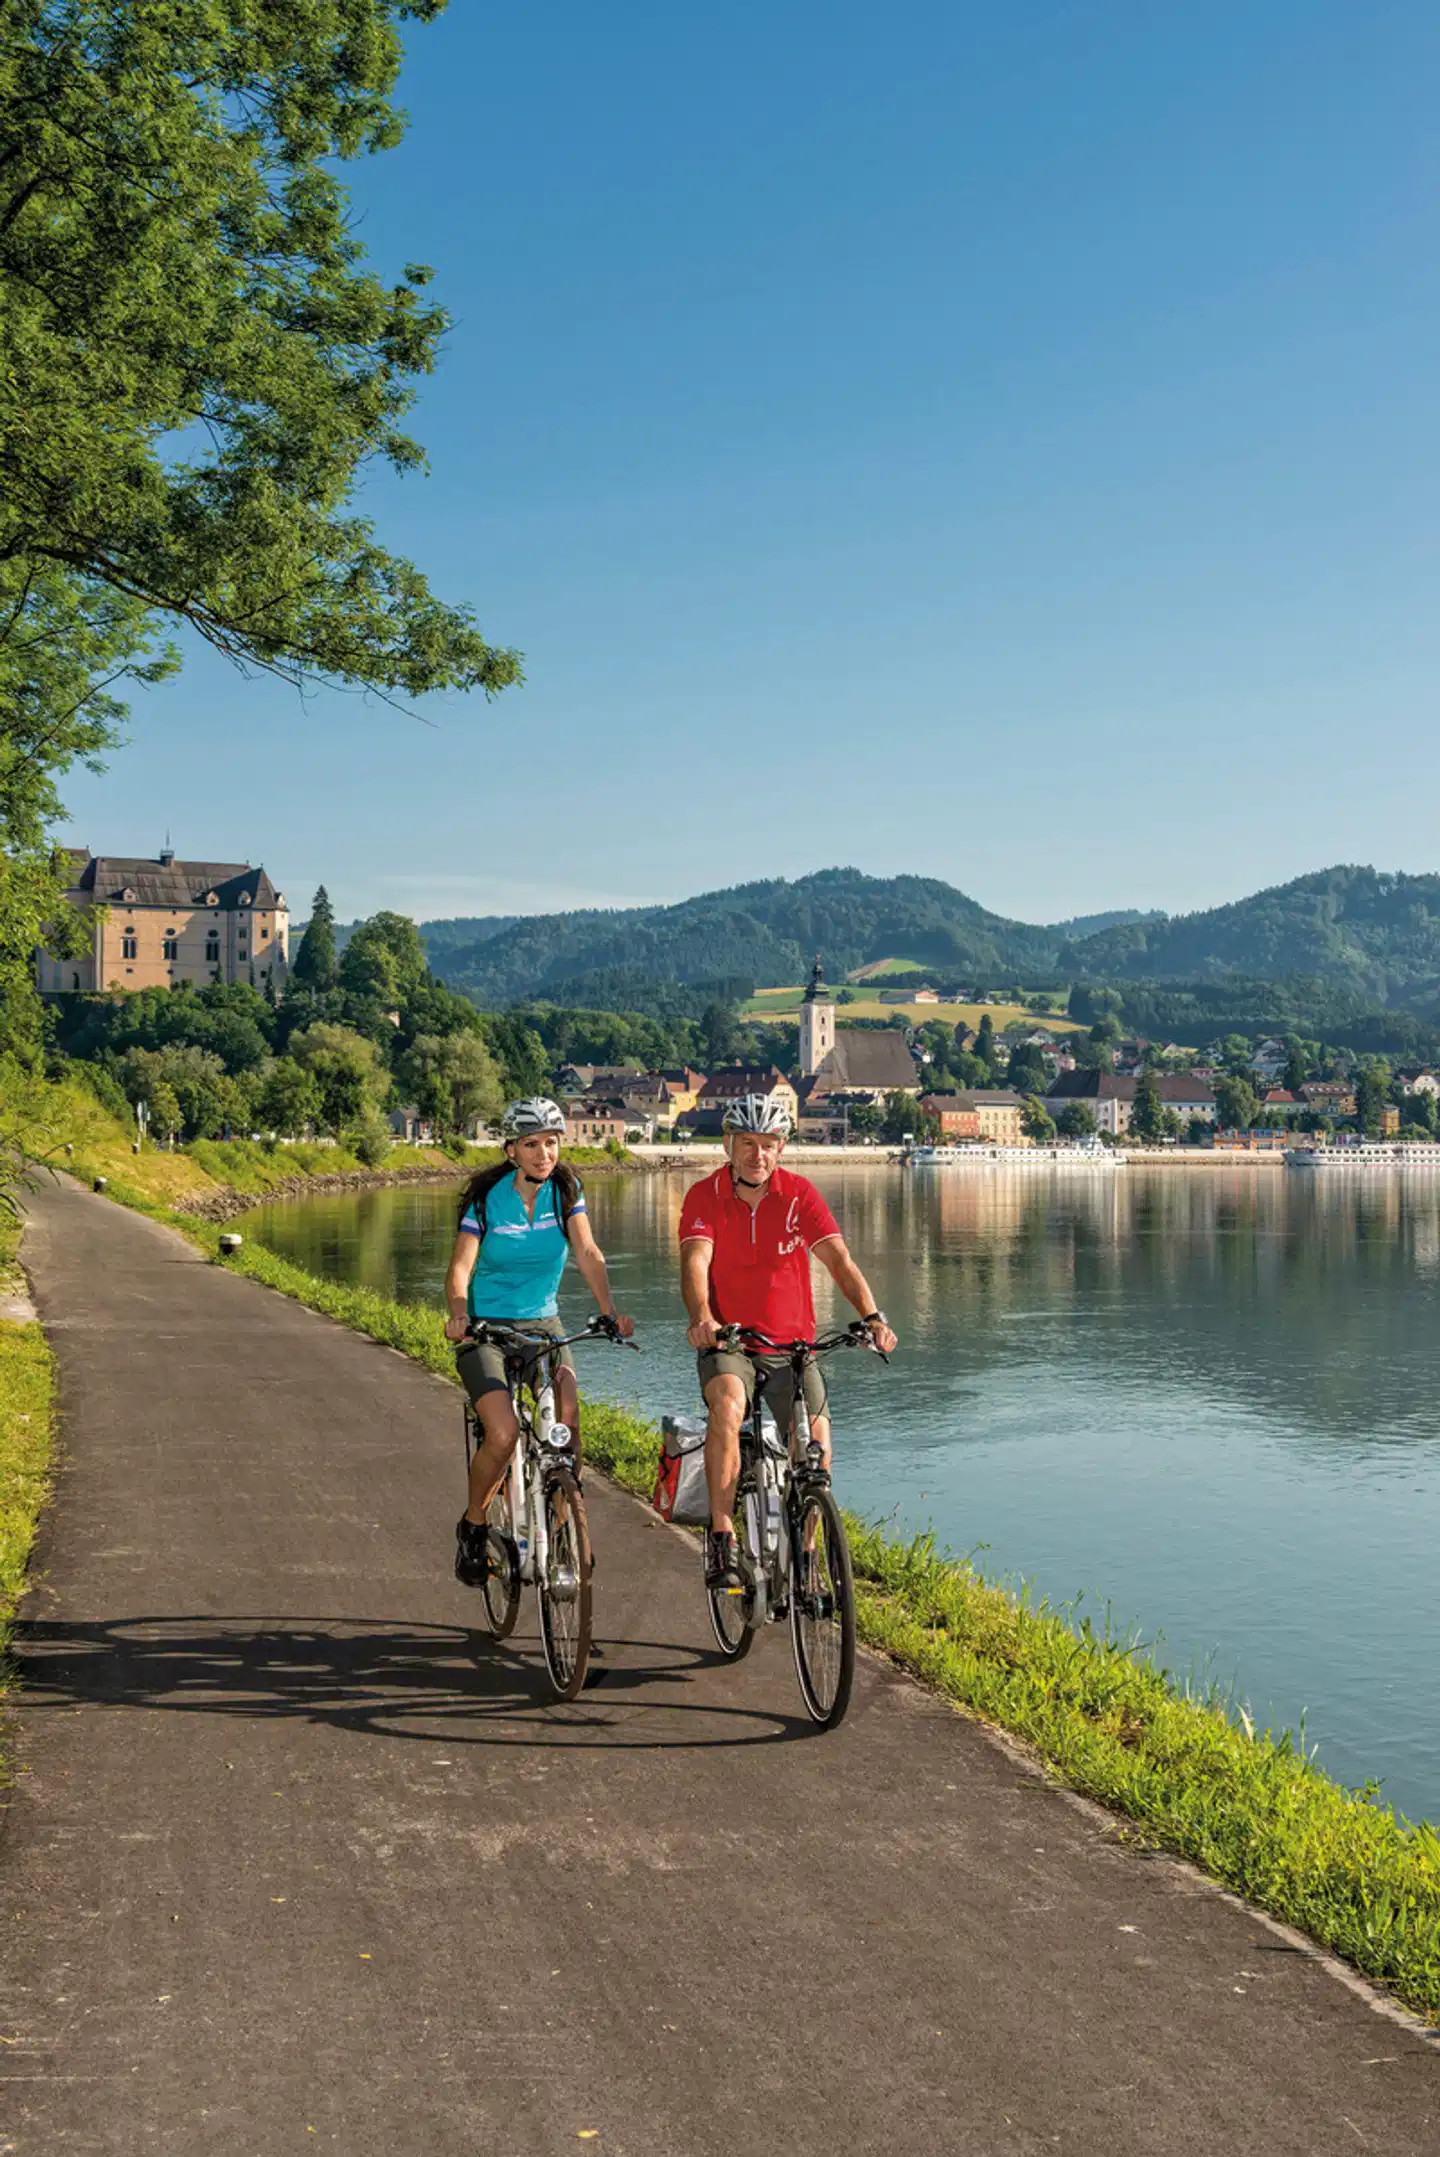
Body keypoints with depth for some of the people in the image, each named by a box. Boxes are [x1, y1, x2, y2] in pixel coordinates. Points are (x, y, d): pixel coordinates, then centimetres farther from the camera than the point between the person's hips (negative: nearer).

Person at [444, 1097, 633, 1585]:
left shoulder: (565, 1190, -3)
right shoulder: (487, 1198, -11)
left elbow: (587, 1253, -12)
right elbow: (461, 1265, -18)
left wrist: (610, 1311, -28)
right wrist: (457, 1313, -39)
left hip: (542, 1324, 3)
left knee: (567, 1419, -22)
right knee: (504, 1433, -21)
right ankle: (473, 1526, 5)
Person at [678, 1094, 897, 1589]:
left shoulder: (799, 1194, -3)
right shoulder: (705, 1196, -7)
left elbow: (839, 1260, -12)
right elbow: (695, 1262, -22)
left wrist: (873, 1316, -28)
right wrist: (701, 1319, -41)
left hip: (791, 1345, 2)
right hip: (727, 1342, -2)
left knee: (817, 1449, -10)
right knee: (727, 1405, -32)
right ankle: (721, 1539, -26)